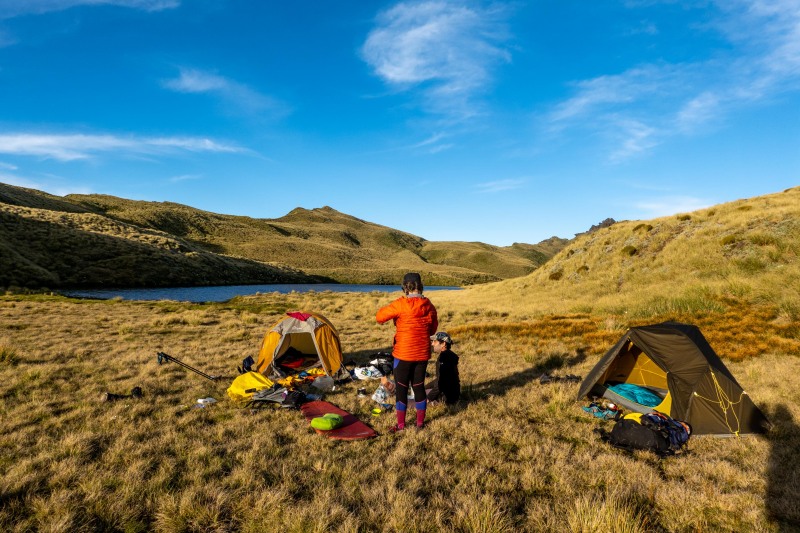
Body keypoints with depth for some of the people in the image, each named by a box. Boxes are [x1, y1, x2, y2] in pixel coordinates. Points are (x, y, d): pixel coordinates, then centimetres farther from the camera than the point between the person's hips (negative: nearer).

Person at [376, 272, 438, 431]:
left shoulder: (400, 304, -17)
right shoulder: (429, 306, 0)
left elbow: (379, 317, -14)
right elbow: (432, 330, 10)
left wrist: (388, 309, 5)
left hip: (403, 354, -5)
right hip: (422, 354, 5)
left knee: (401, 388, 7)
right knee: (419, 386, 16)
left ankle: (401, 425, 16)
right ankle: (420, 422, 26)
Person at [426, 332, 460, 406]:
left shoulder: (444, 357, -23)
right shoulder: (447, 355, 10)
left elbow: (440, 384, -26)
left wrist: (428, 399, -18)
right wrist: (424, 387, 18)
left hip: (448, 396, -10)